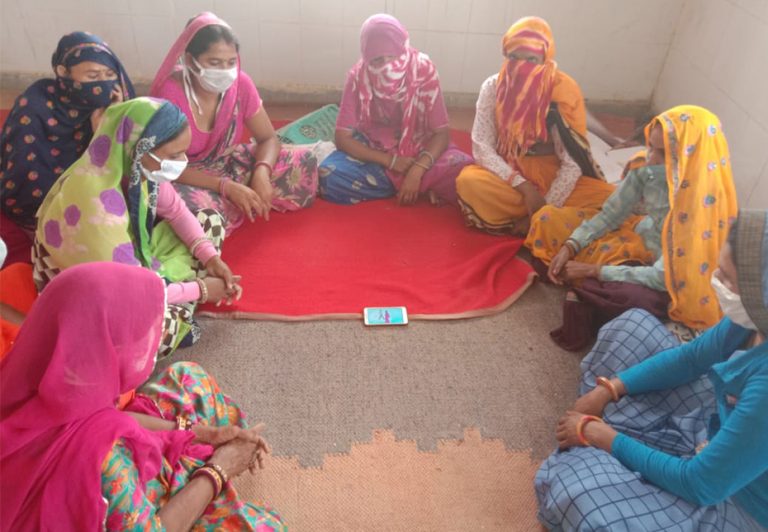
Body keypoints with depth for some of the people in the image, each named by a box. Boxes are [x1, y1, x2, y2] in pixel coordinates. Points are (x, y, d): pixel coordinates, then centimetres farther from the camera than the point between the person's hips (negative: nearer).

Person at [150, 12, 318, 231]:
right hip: (188, 177, -3)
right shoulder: (170, 93, -25)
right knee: (191, 208, -40)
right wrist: (226, 187, -34)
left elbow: (268, 138, -6)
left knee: (304, 159, -9)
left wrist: (262, 172, -29)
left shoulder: (240, 83, -13)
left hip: (230, 163, 4)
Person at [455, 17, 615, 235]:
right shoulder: (493, 87, -9)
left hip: (552, 175, 0)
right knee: (469, 182, -33)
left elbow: (573, 163, -14)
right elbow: (481, 147, -14)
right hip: (508, 174, 1)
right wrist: (524, 187, -25)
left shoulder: (564, 91, -12)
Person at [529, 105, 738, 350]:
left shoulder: (702, 205, -33)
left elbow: (663, 277, -31)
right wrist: (569, 247, -19)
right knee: (550, 218, -1)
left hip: (663, 281, -6)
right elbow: (609, 214, -6)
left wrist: (593, 270, -28)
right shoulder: (650, 168, -18)